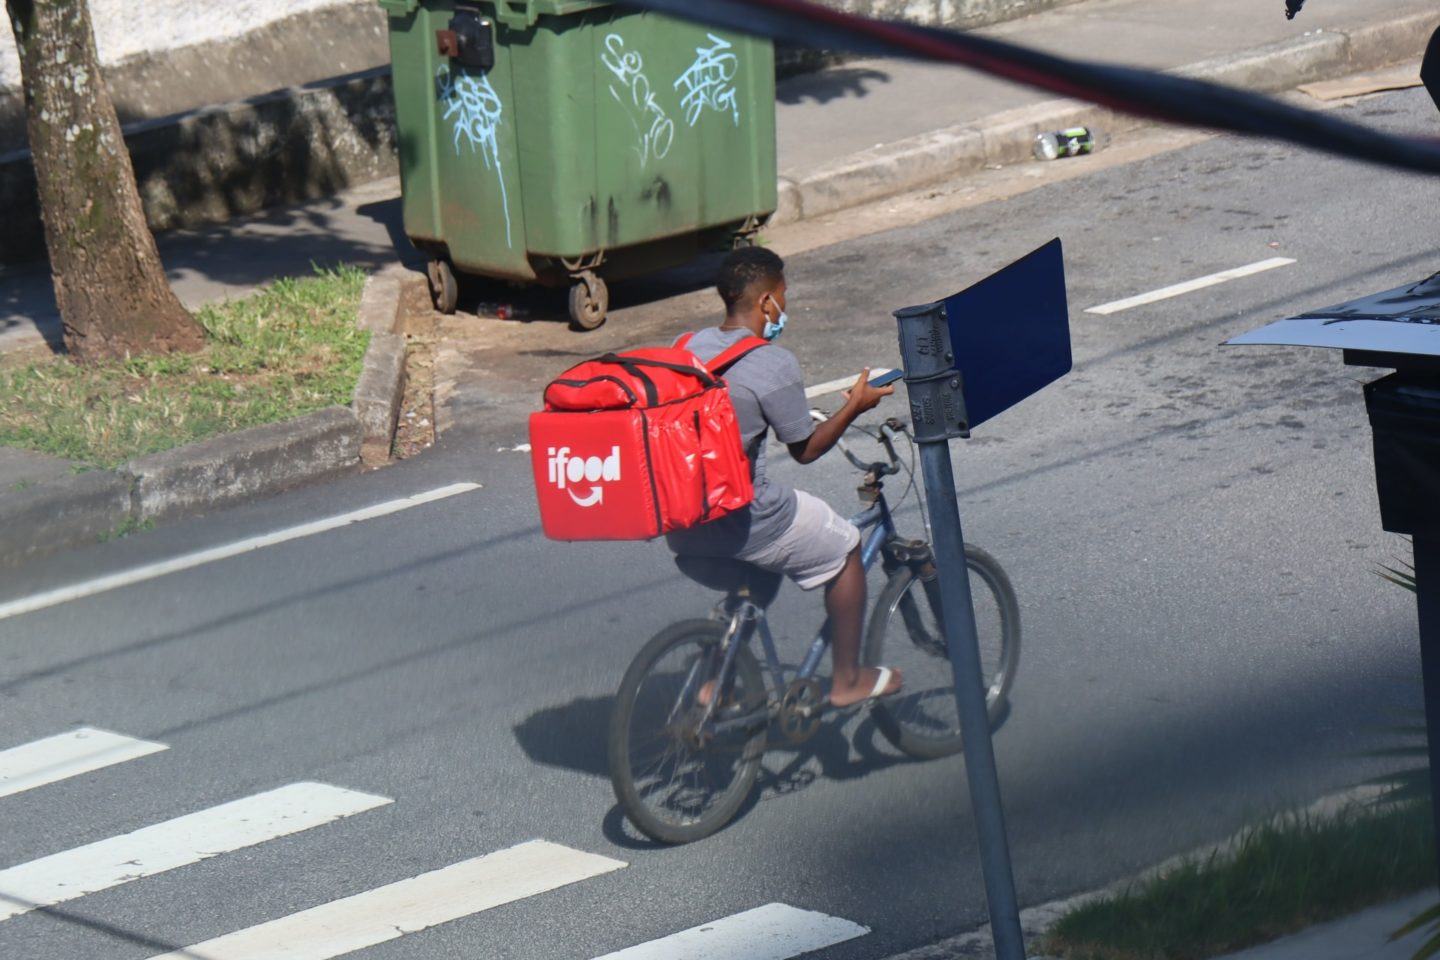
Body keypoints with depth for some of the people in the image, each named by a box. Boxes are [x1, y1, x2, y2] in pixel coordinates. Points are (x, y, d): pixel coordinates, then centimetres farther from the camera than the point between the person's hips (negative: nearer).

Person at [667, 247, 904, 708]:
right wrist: (854, 407, 7)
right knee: (844, 546, 18)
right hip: (743, 525, -7)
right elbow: (806, 449, -7)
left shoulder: (686, 347, 3)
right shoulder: (774, 364, -17)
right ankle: (847, 679, 27)